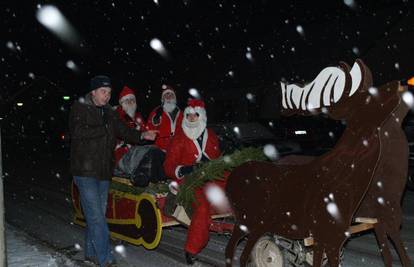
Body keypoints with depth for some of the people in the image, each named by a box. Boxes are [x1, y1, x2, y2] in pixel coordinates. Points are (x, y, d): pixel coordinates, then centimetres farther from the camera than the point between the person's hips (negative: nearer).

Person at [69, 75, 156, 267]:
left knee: (97, 214, 14)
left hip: (104, 171, 7)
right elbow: (78, 132, -20)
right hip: (86, 171, -7)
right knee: (95, 216, -9)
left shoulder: (109, 113, 15)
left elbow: (123, 131, 9)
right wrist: (104, 129, -13)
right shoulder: (80, 108, -5)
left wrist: (141, 135, -8)